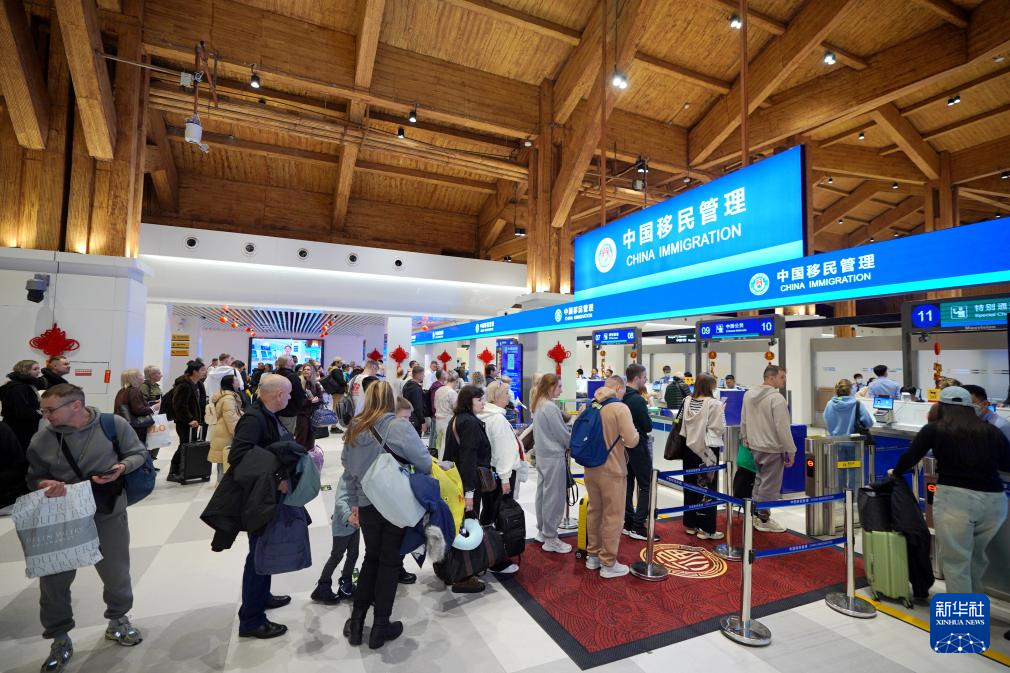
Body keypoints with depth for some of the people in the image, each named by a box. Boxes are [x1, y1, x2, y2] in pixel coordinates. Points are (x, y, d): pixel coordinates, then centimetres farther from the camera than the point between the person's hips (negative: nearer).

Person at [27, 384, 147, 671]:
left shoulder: (114, 425, -14)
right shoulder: (42, 439, -9)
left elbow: (138, 453, -3)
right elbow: (34, 477, 1)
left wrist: (122, 467, -22)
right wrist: (43, 485, -21)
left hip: (109, 516, -1)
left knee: (117, 575, 12)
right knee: (53, 580, 8)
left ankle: (118, 621, 40)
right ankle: (60, 639, 34)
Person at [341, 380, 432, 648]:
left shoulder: (354, 429, 0)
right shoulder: (398, 426, -17)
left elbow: (348, 470, 5)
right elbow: (423, 461, -17)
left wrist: (353, 503, 14)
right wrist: (422, 481, 5)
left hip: (367, 505, 5)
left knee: (371, 558, 22)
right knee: (390, 561, 11)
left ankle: (356, 621, 27)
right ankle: (380, 627, 22)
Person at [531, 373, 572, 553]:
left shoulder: (539, 405, 9)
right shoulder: (550, 407, -20)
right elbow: (564, 435, -15)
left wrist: (567, 426, 9)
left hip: (542, 455, 9)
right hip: (554, 457, -9)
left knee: (543, 493, 17)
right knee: (554, 498, 0)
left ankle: (542, 531, 29)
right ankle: (551, 539, 10)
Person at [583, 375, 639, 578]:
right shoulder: (620, 408, -15)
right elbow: (631, 441, -19)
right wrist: (636, 434, 0)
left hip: (591, 469, 7)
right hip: (612, 471, -7)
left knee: (594, 511, 18)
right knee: (612, 516, 6)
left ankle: (593, 555, 31)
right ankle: (608, 564, 16)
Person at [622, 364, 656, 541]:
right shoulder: (638, 400, -21)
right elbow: (648, 426, -17)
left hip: (625, 445, 8)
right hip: (639, 447, -8)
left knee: (627, 483, 14)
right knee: (645, 486, 2)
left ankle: (628, 523, 21)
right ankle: (638, 527, 3)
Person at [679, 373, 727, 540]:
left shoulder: (688, 401, 0)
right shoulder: (714, 404, -14)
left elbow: (684, 425, 5)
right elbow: (720, 428, -12)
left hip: (691, 446, 5)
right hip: (708, 448, -5)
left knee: (690, 485, 13)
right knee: (707, 488, 4)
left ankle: (690, 524, 25)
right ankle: (707, 529, 11)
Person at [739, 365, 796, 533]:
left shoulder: (748, 394, 4)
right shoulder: (776, 398, -20)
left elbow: (743, 421, 11)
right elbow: (783, 428, -19)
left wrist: (745, 439, 21)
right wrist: (791, 451, -10)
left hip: (754, 446, 8)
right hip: (773, 449, -7)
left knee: (760, 480, 22)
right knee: (769, 485, 5)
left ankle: (756, 513, 30)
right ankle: (764, 520, 15)